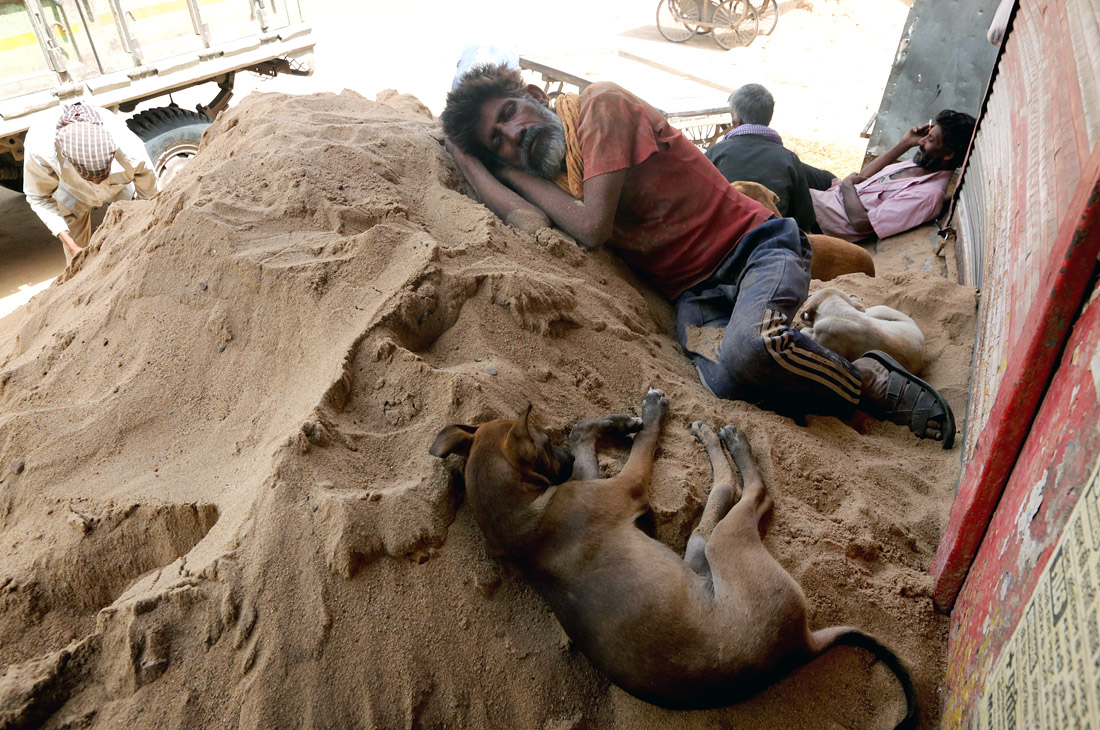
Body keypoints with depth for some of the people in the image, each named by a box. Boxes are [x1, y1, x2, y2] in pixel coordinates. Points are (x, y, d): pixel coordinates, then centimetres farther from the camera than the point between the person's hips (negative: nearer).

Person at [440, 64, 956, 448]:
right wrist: (468, 157, -7)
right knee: (725, 382, -30)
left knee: (749, 348, -35)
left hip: (753, 246, -4)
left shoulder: (598, 105, -5)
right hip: (692, 293, 4)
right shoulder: (545, 178, 11)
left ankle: (870, 381, -7)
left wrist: (521, 175, -2)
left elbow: (592, 228, -16)